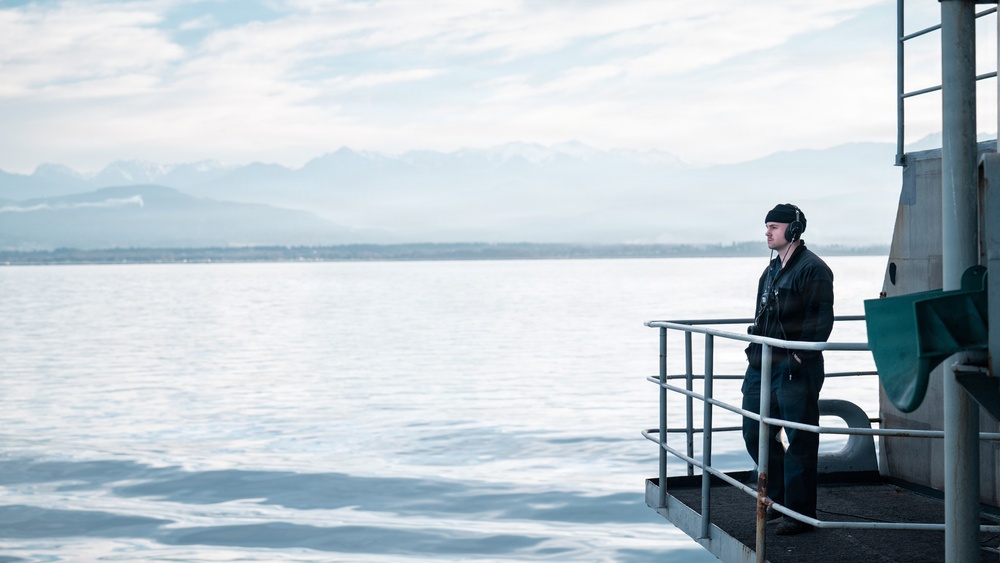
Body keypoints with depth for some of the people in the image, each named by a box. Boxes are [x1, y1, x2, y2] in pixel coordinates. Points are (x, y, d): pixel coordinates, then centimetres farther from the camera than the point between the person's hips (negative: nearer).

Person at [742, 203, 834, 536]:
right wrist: (754, 349, 18)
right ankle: (780, 495, 30)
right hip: (762, 367, 9)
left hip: (795, 371, -9)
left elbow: (821, 319, -16)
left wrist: (801, 357, -20)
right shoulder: (772, 270, 17)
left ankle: (800, 514, 7)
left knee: (799, 442, -1)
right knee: (755, 434, 13)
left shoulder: (813, 269, -11)